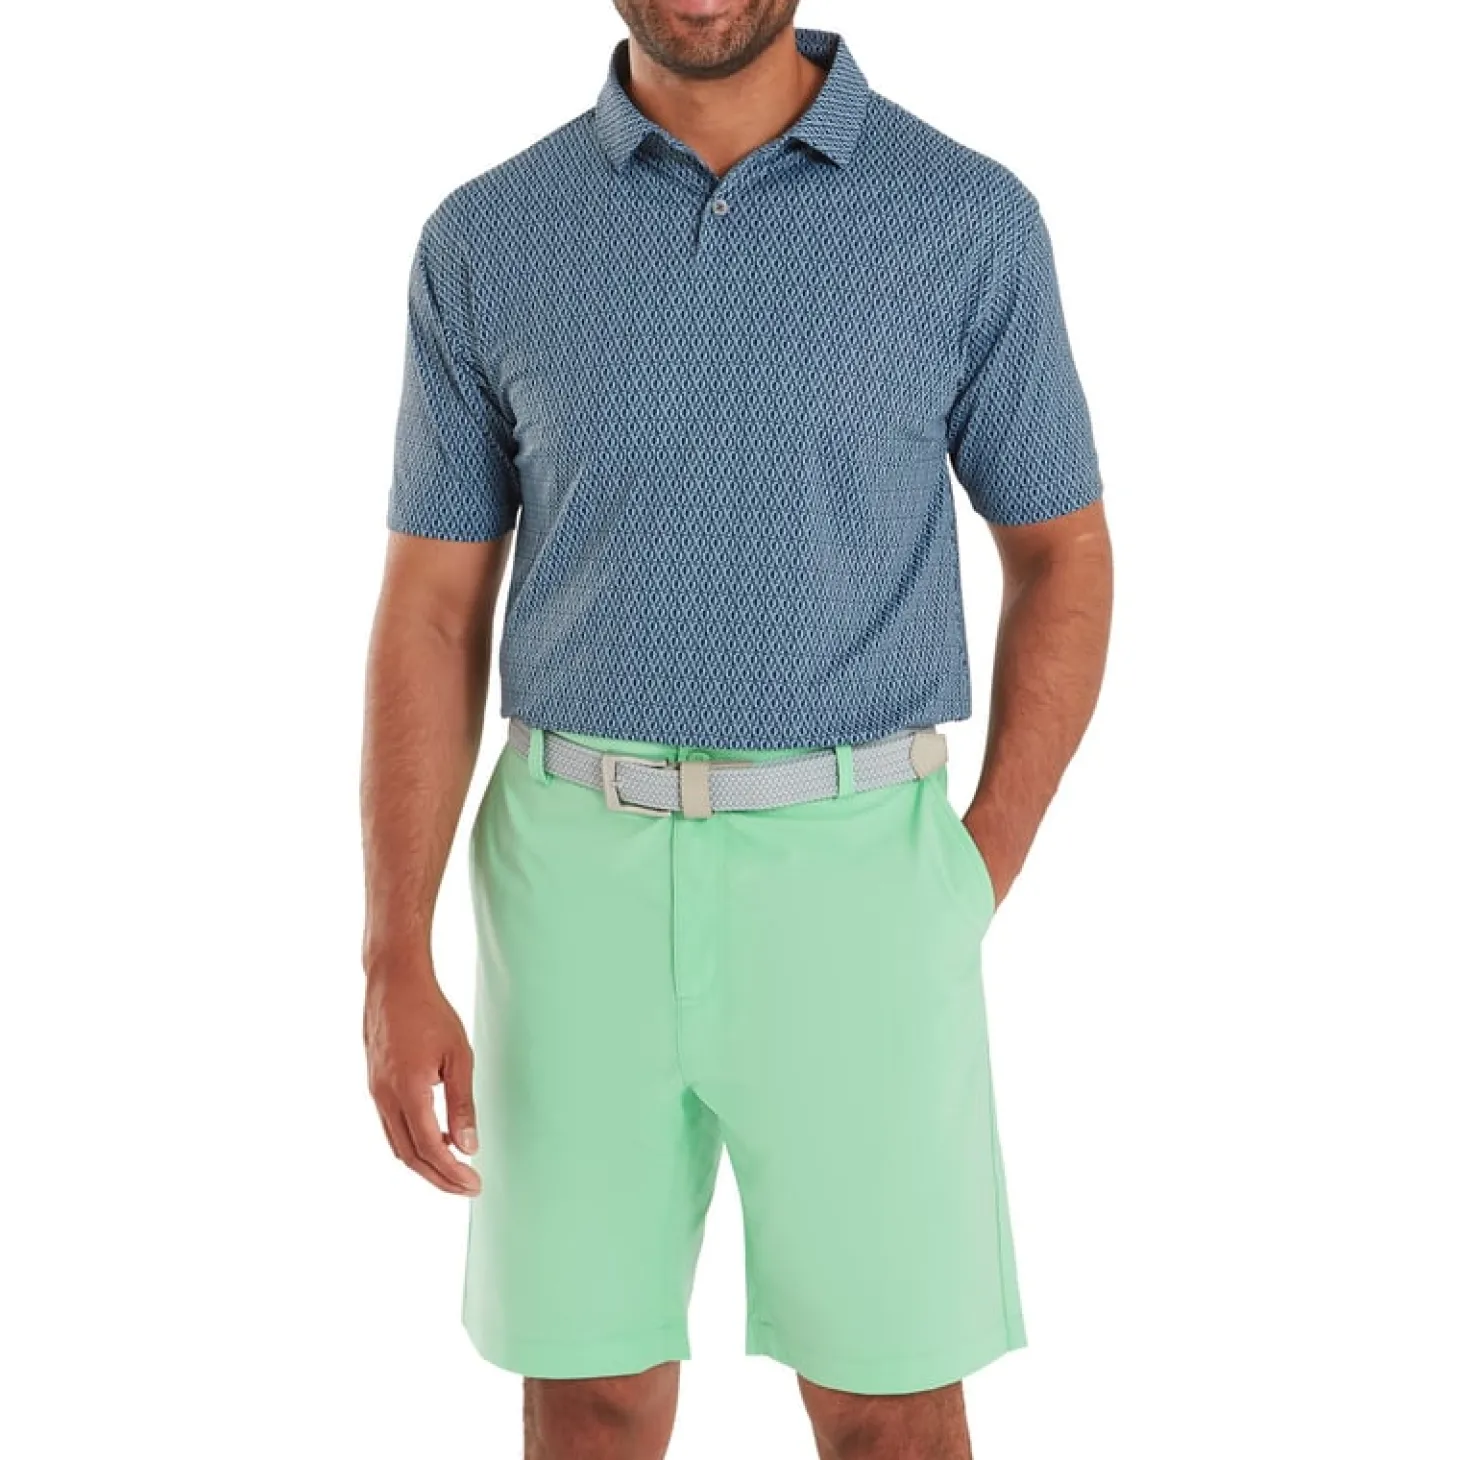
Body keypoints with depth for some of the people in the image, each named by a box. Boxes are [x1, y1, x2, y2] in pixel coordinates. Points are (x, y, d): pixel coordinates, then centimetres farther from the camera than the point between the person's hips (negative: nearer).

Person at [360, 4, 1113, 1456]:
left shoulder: (967, 218, -3)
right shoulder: (486, 240, 1)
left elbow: (1063, 557, 6)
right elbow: (431, 617, 1)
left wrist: (977, 885, -2)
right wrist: (394, 975, -5)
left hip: (851, 885, -1)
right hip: (581, 883, 1)